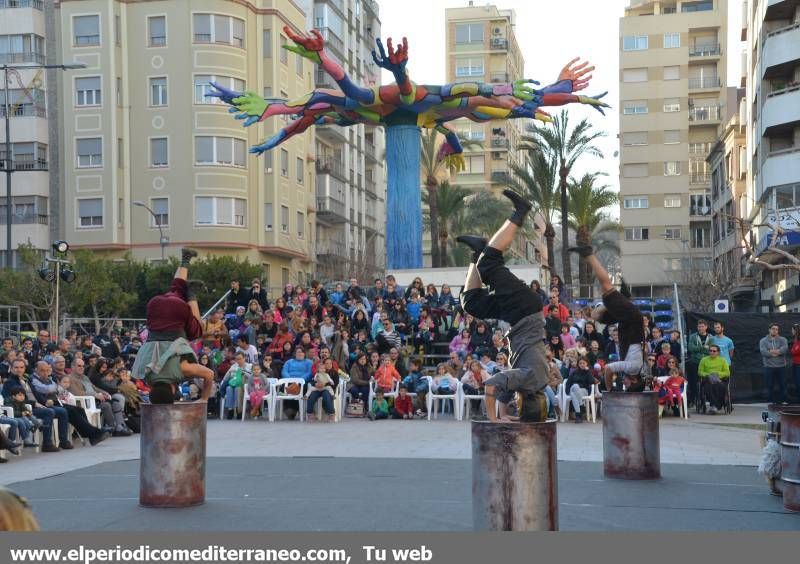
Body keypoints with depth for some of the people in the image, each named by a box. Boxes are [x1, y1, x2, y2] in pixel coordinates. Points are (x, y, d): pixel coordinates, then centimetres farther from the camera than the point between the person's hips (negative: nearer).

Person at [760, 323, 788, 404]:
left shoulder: (782, 340, 6)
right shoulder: (763, 341, 5)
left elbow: (785, 349, -16)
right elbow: (763, 351, -14)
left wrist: (771, 352, -18)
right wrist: (777, 352, -12)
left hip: (781, 367, 1)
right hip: (769, 367, -1)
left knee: (783, 385, 5)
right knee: (770, 386, 4)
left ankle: (783, 401, 15)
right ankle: (769, 402, 11)